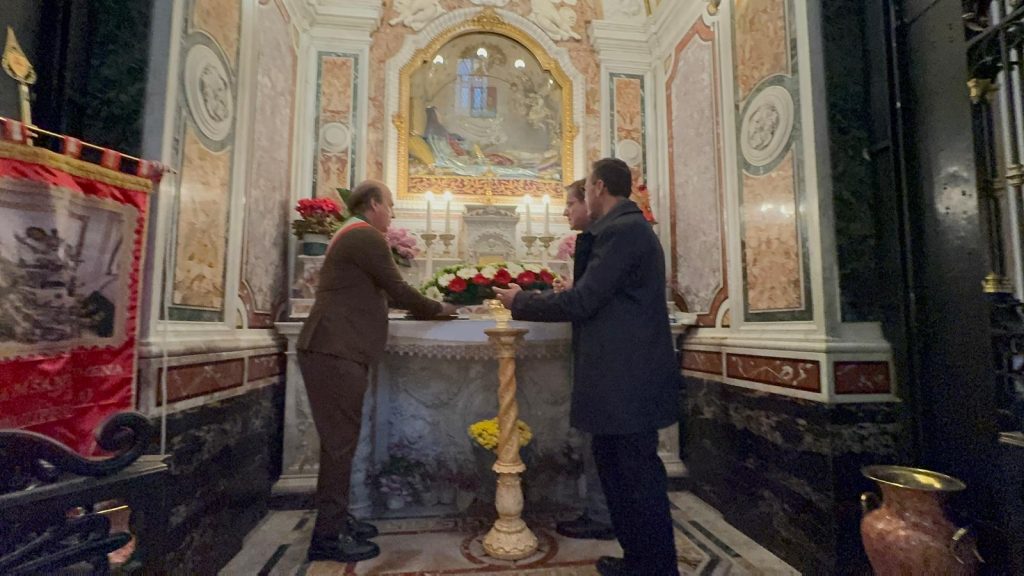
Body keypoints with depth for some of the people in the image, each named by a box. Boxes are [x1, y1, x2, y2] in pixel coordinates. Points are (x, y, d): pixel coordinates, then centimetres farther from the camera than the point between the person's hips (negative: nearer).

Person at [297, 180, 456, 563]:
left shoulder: (351, 235, 21)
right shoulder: (366, 236, -11)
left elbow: (375, 292, 24)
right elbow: (397, 289, -12)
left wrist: (423, 308, 20)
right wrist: (437, 309, 3)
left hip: (335, 349, 10)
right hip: (336, 351, -10)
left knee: (341, 440, 14)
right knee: (340, 442, -4)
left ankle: (335, 519, 25)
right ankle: (328, 535, 6)